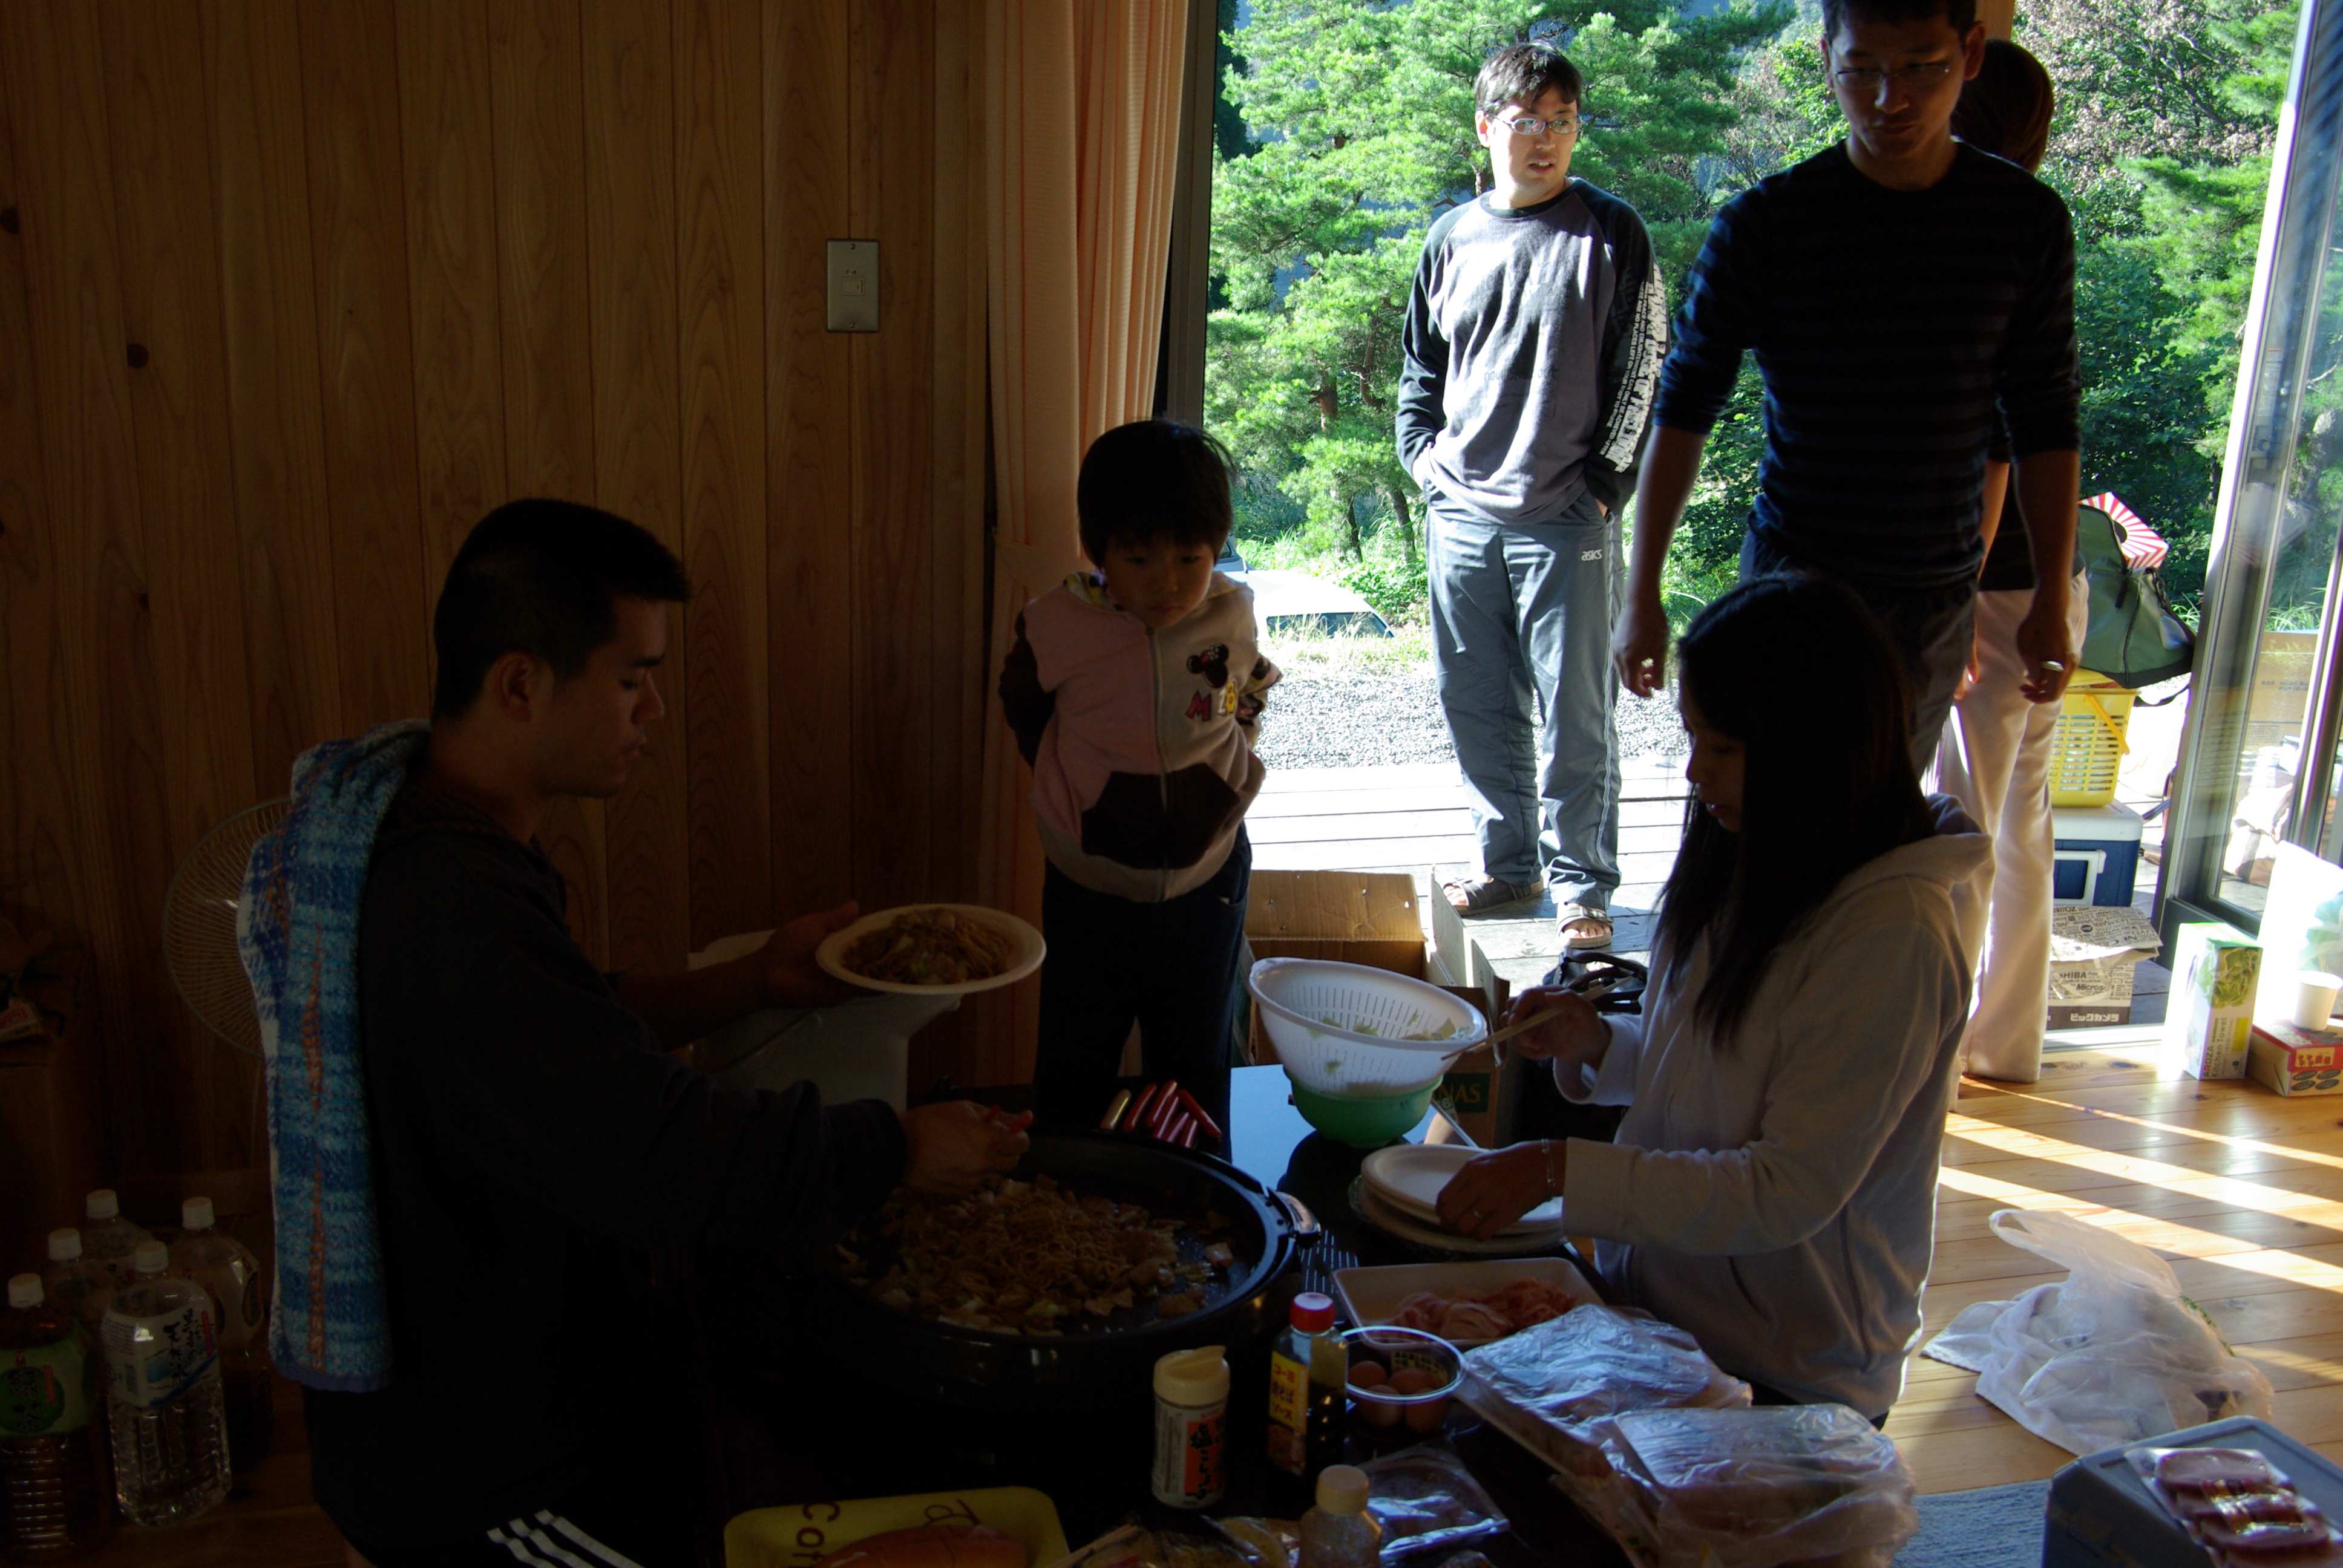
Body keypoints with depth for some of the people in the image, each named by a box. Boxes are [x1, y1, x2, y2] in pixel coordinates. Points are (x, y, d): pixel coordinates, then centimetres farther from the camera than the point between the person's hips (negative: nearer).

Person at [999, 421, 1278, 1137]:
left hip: (1206, 883, 1)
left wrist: (1225, 777, 5)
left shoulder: (1230, 615, -11)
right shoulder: (1057, 627, -18)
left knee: (1197, 1066, 18)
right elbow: (1023, 710, 4)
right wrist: (1070, 788, 4)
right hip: (1089, 886, -1)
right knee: (1073, 1077, 14)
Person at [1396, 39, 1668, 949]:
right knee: (1475, 702, 10)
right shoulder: (1452, 239, 11)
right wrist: (1424, 456, 8)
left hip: (1567, 522, -4)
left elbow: (1642, 370, 0)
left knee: (1575, 713, -1)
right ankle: (1510, 864, 25)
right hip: (1460, 515, 4)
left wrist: (1604, 481, -5)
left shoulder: (1611, 234, 0)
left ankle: (1580, 885, 11)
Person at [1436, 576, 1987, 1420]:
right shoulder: (1747, 864, 4)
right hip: (1655, 1301, 7)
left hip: (1781, 1377, -7)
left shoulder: (1895, 936, -22)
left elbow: (1786, 1193, -23)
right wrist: (1596, 1044, -4)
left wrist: (1562, 1170, -23)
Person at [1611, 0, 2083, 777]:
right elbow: (1684, 410, -4)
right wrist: (1642, 595, -6)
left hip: (1941, 596, 3)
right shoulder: (1763, 225, -8)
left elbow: (2046, 422, 6)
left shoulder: (2028, 224, 0)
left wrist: (2053, 597, 4)